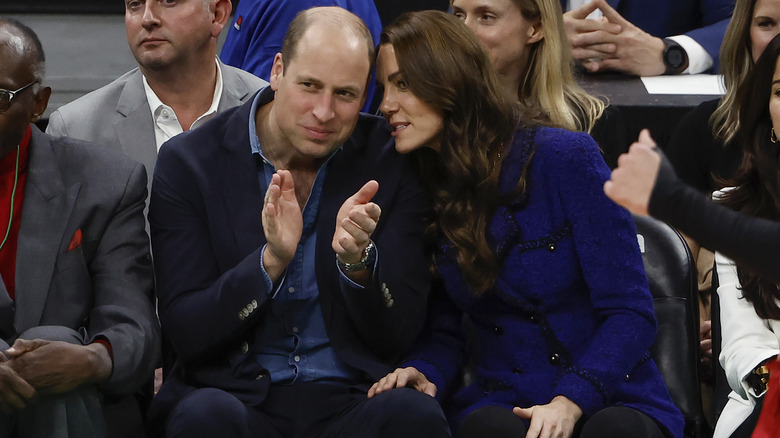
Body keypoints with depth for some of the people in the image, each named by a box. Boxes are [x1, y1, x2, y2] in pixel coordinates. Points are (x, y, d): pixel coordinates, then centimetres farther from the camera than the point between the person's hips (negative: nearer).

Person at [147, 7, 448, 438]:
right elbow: (186, 334, -7)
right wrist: (271, 260, -22)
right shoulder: (189, 163, -1)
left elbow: (400, 335, 1)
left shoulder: (392, 163, 3)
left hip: (349, 402, 2)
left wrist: (358, 260, -19)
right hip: (235, 397, -1)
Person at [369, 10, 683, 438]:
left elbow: (630, 312, -9)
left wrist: (570, 402, -23)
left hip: (611, 401, -2)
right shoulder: (422, 191, 7)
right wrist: (425, 375, -10)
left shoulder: (564, 158, -7)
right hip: (500, 402, 2)